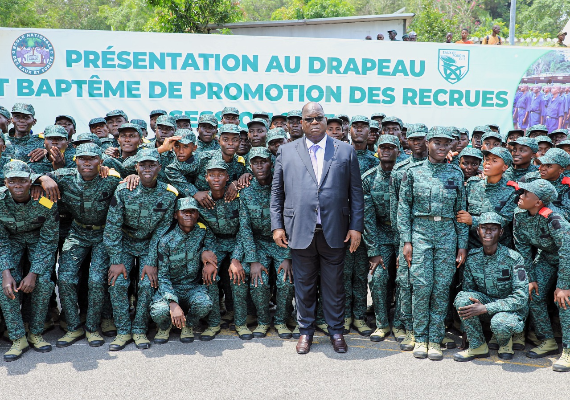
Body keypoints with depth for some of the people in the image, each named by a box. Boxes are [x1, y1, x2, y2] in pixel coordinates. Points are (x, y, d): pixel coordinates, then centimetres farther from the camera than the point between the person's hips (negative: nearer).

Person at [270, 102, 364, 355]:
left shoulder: (345, 151, 7)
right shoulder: (286, 152, 8)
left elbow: (356, 192, 5)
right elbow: (277, 192, 8)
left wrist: (356, 226, -2)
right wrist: (277, 225, 1)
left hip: (335, 231, 0)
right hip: (300, 231, 0)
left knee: (334, 284, 10)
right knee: (303, 284, 10)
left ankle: (336, 331, 25)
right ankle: (305, 331, 26)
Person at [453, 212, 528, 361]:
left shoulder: (513, 258, -18)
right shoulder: (472, 256, -5)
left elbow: (521, 297, -21)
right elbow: (468, 287, 4)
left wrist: (485, 308, -28)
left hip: (512, 309, -4)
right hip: (484, 302, 4)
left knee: (499, 323, -38)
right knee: (462, 297, -26)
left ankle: (505, 342, 2)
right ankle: (478, 346, -9)